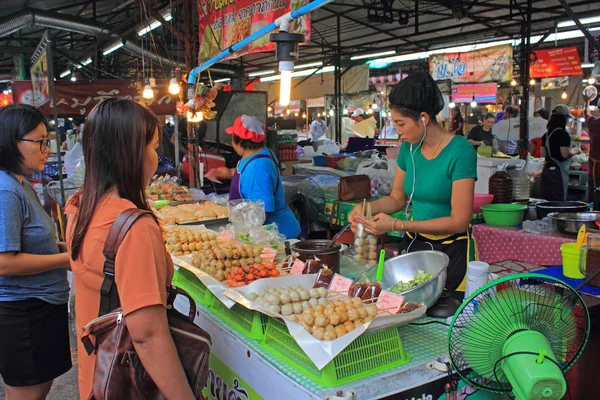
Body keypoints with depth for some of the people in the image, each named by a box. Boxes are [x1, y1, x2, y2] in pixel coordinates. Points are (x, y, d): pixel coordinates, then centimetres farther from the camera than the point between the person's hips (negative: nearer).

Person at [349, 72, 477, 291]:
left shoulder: (460, 151, -18)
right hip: (412, 244, 5)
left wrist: (396, 225, -23)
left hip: (451, 250, -5)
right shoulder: (409, 148, 0)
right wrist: (365, 209, -9)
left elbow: (459, 221, -20)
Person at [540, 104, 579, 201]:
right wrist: (575, 152, 0)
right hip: (558, 171, -8)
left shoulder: (547, 134, 10)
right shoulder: (563, 134, -13)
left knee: (546, 203, 10)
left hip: (546, 170, 8)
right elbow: (565, 154, -18)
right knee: (559, 203, -3)